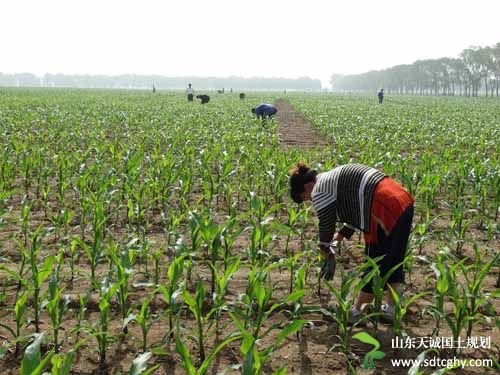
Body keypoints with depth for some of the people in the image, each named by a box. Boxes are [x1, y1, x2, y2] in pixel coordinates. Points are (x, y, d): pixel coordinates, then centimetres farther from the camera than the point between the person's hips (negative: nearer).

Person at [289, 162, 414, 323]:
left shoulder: (320, 190, -4)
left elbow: (326, 223, 0)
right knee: (393, 261, 19)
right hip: (404, 201, 10)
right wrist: (342, 234, 30)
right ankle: (391, 307, 30)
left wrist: (325, 251, 15)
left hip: (386, 211, -10)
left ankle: (357, 311, 17)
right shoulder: (335, 178, 24)